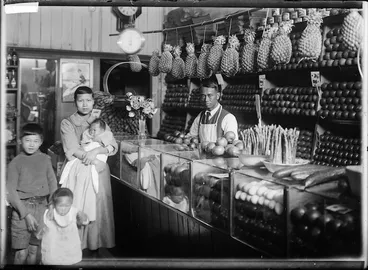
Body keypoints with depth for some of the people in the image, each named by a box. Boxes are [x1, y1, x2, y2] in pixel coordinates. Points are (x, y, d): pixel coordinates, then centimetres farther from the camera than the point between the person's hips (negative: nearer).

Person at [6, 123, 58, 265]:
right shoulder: (16, 162, -3)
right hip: (22, 207, -3)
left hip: (41, 207, 3)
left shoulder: (45, 159, 6)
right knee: (21, 253, -2)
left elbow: (53, 185, 9)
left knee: (34, 250, 11)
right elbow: (11, 192, -6)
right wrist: (26, 214, -12)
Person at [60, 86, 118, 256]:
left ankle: (95, 248, 9)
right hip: (77, 173, -2)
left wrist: (97, 151, -18)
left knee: (98, 210, 0)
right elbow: (72, 150, -9)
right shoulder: (67, 123, 4)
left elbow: (113, 147, -1)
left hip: (98, 173, 2)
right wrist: (88, 156, -16)